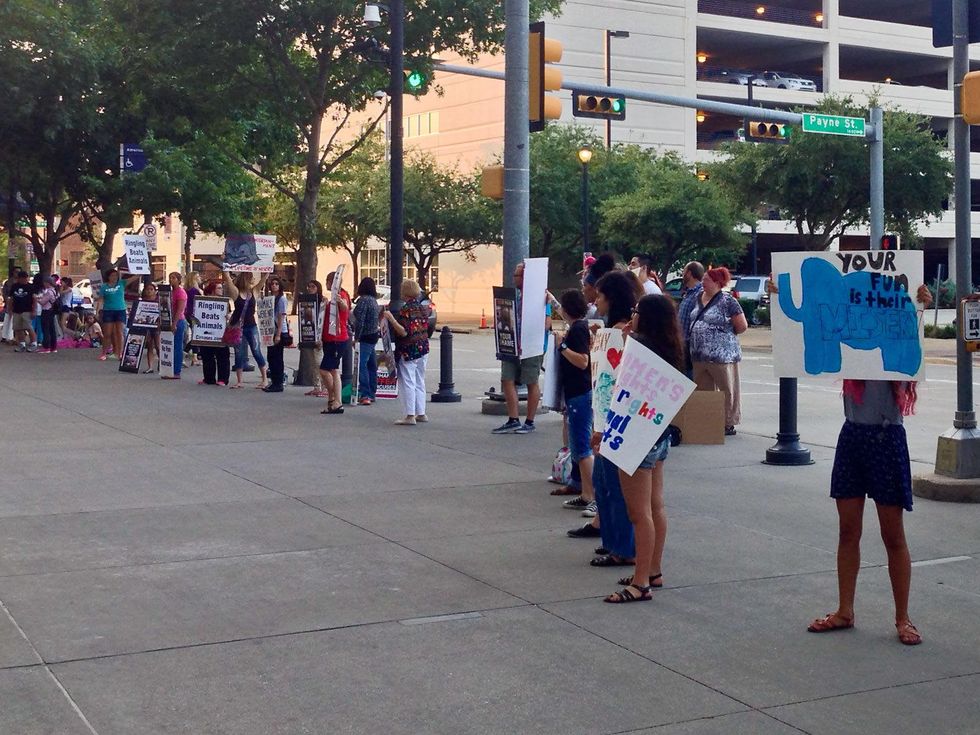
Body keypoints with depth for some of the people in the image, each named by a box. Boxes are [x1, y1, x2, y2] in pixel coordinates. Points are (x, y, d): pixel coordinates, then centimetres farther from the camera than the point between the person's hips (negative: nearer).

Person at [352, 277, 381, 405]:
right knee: (372, 366, 13)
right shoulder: (374, 300, 13)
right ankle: (372, 394, 20)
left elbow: (360, 321, -19)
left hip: (365, 337, -9)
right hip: (374, 335, 9)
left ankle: (365, 395, -17)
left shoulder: (363, 300, -14)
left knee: (361, 365, -11)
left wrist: (356, 337, -15)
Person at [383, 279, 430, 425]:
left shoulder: (405, 310, -15)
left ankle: (410, 416, -9)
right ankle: (421, 413, 17)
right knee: (419, 382, 14)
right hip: (423, 349, 8)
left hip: (408, 352, -8)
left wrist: (391, 319, -24)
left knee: (408, 383, -6)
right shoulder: (422, 308, 9)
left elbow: (404, 332, -21)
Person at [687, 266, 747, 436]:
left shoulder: (727, 300, -9)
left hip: (721, 355, -7)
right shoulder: (698, 298, 11)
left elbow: (742, 326, -9)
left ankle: (729, 424, 9)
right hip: (699, 356, 7)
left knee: (727, 391, 3)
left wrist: (726, 333, 3)